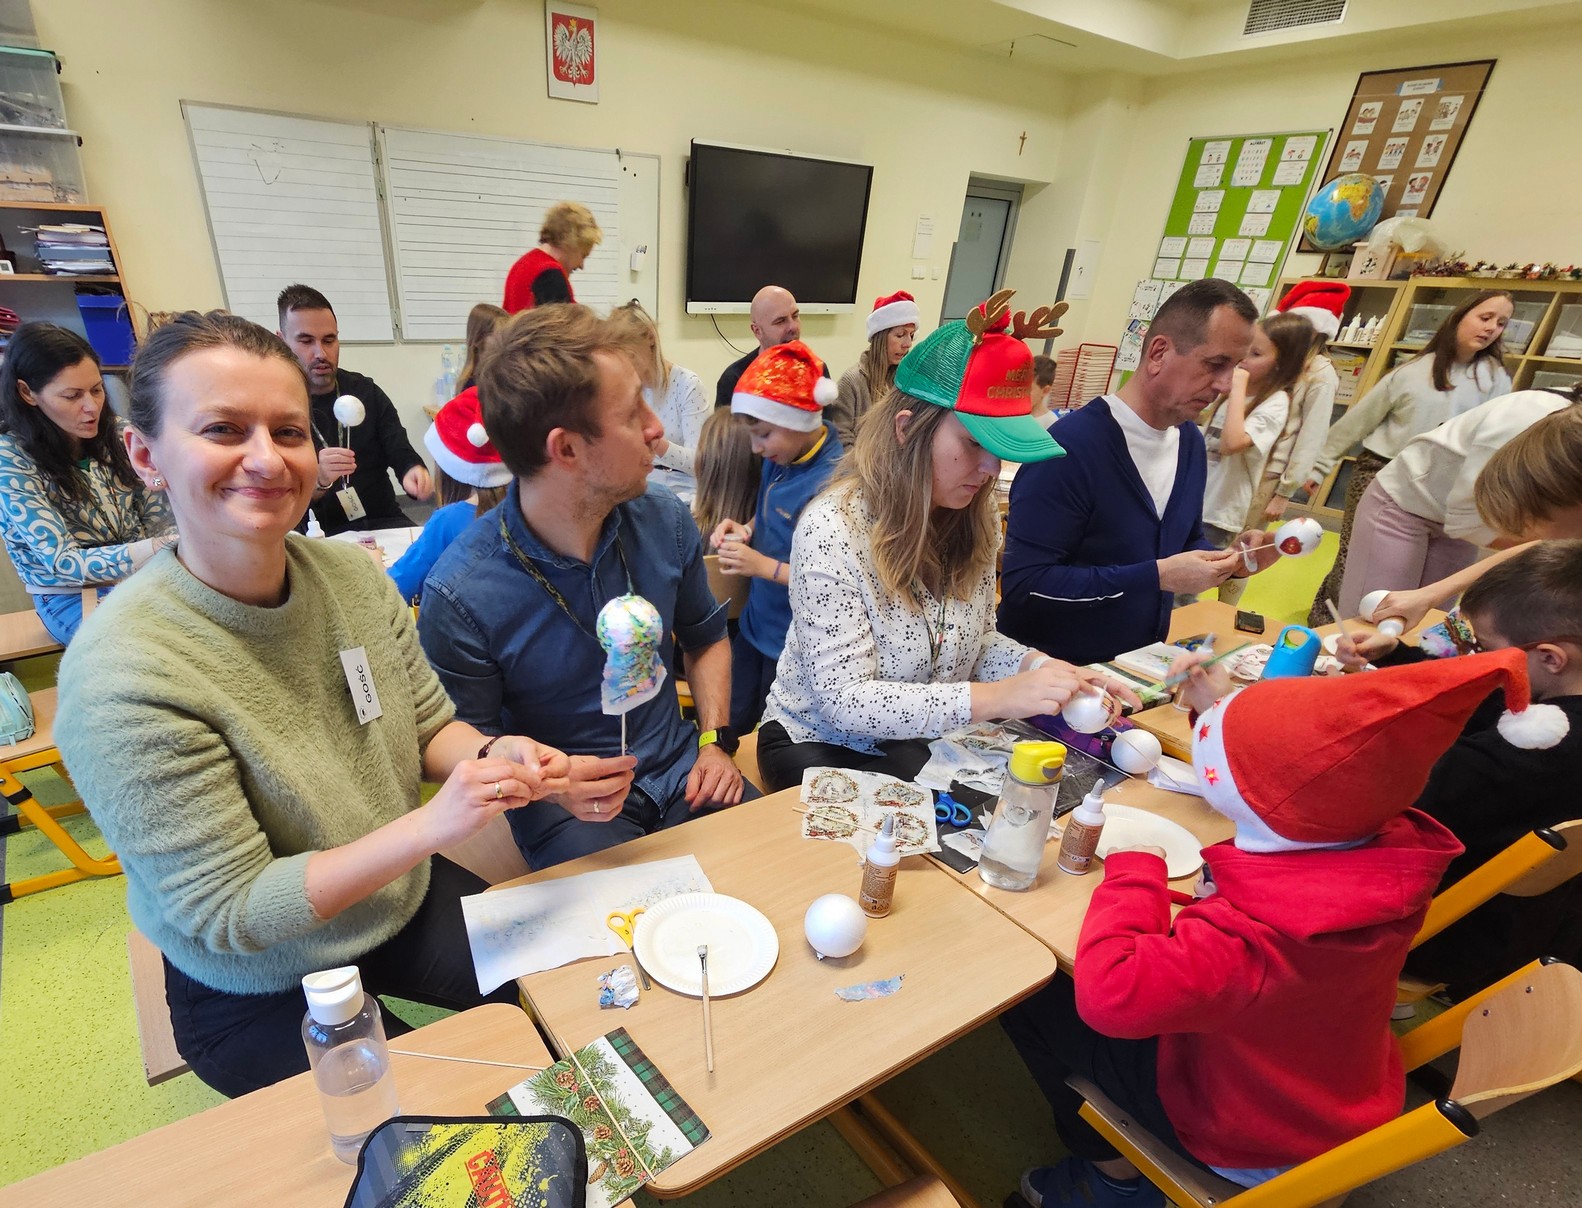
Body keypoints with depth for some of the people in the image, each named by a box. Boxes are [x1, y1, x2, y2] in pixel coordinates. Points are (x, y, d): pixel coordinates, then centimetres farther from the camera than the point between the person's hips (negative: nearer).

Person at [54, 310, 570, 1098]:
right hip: (265, 995, -4)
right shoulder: (121, 671, -27)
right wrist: (432, 824, -35)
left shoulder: (353, 574, -11)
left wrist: (492, 756, -22)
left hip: (408, 901, 5)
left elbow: (429, 727, 0)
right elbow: (226, 912, -23)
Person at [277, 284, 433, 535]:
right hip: (318, 535, -3)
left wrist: (413, 472, -24)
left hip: (382, 522, 3)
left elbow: (401, 453, 1)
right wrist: (318, 481, -28)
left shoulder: (366, 392, 8)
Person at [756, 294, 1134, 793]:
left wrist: (1035, 665, -15)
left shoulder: (976, 518, -4)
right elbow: (845, 700, -26)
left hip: (925, 743, 6)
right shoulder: (832, 528, -25)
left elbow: (976, 638, 6)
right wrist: (993, 698, -33)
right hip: (820, 745, -5)